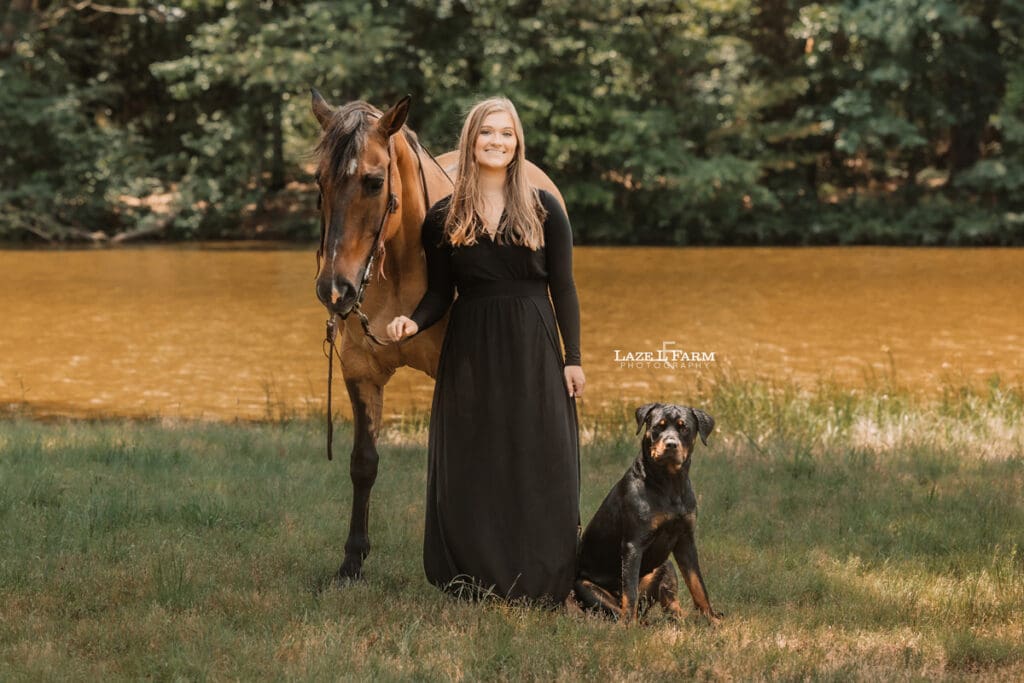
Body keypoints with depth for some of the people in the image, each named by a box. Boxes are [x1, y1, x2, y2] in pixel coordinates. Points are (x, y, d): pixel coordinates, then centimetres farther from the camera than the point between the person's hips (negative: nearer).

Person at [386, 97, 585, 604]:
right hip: (469, 355, 1)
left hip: (532, 352, -1)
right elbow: (440, 294, 7)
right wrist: (414, 322, -14)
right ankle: (474, 580, 11)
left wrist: (572, 358, -3)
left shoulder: (544, 210, 2)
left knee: (538, 466, -1)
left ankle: (540, 583, 7)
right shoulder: (443, 218, 5)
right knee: (471, 470, 3)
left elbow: (563, 289, 2)